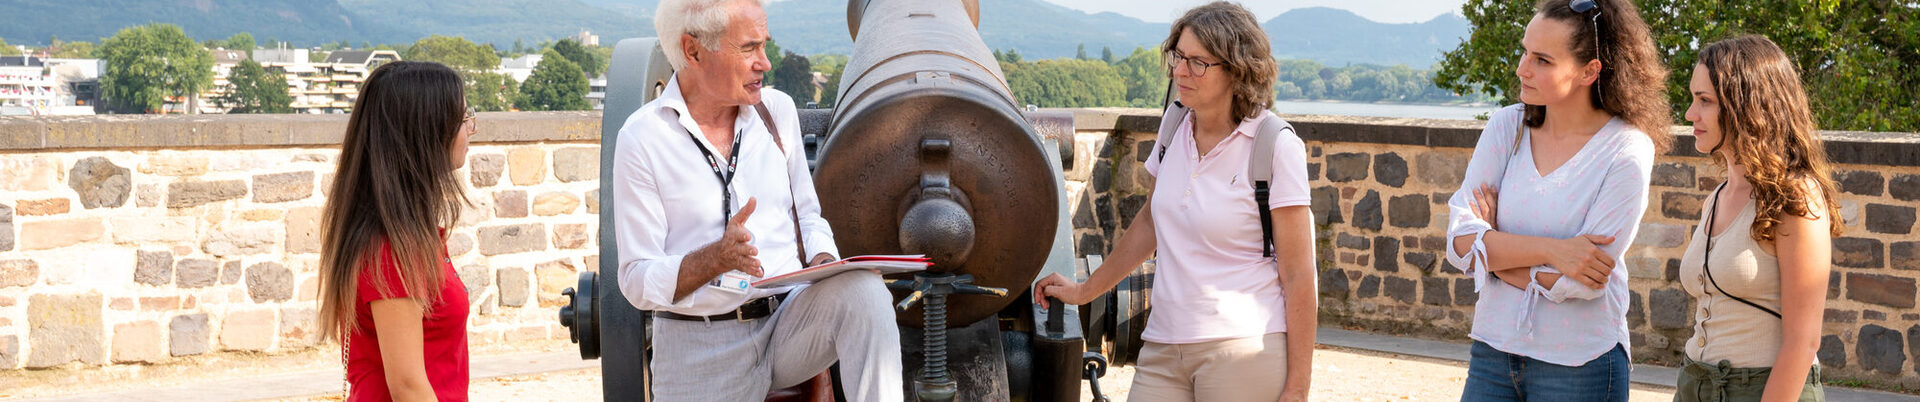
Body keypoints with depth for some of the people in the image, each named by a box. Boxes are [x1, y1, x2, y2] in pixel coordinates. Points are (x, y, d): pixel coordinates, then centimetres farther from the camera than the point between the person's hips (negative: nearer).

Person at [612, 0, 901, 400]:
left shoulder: (777, 109, 8)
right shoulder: (642, 138, -7)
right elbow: (638, 282, -8)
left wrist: (824, 262, -6)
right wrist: (718, 257, -26)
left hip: (789, 321, 4)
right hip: (700, 347, -3)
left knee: (863, 289, -28)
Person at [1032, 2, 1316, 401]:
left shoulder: (1276, 147, -10)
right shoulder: (1175, 128, 8)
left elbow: (1299, 277, -9)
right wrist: (1085, 291, 29)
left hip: (1244, 349, -5)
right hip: (1165, 350, 6)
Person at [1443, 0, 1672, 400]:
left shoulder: (1627, 152, -11)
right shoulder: (1507, 126, 1)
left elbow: (1581, 283, -17)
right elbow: (1460, 239, -8)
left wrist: (1490, 247, -7)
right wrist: (1549, 250, -21)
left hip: (1579, 364, -4)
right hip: (1493, 349, 4)